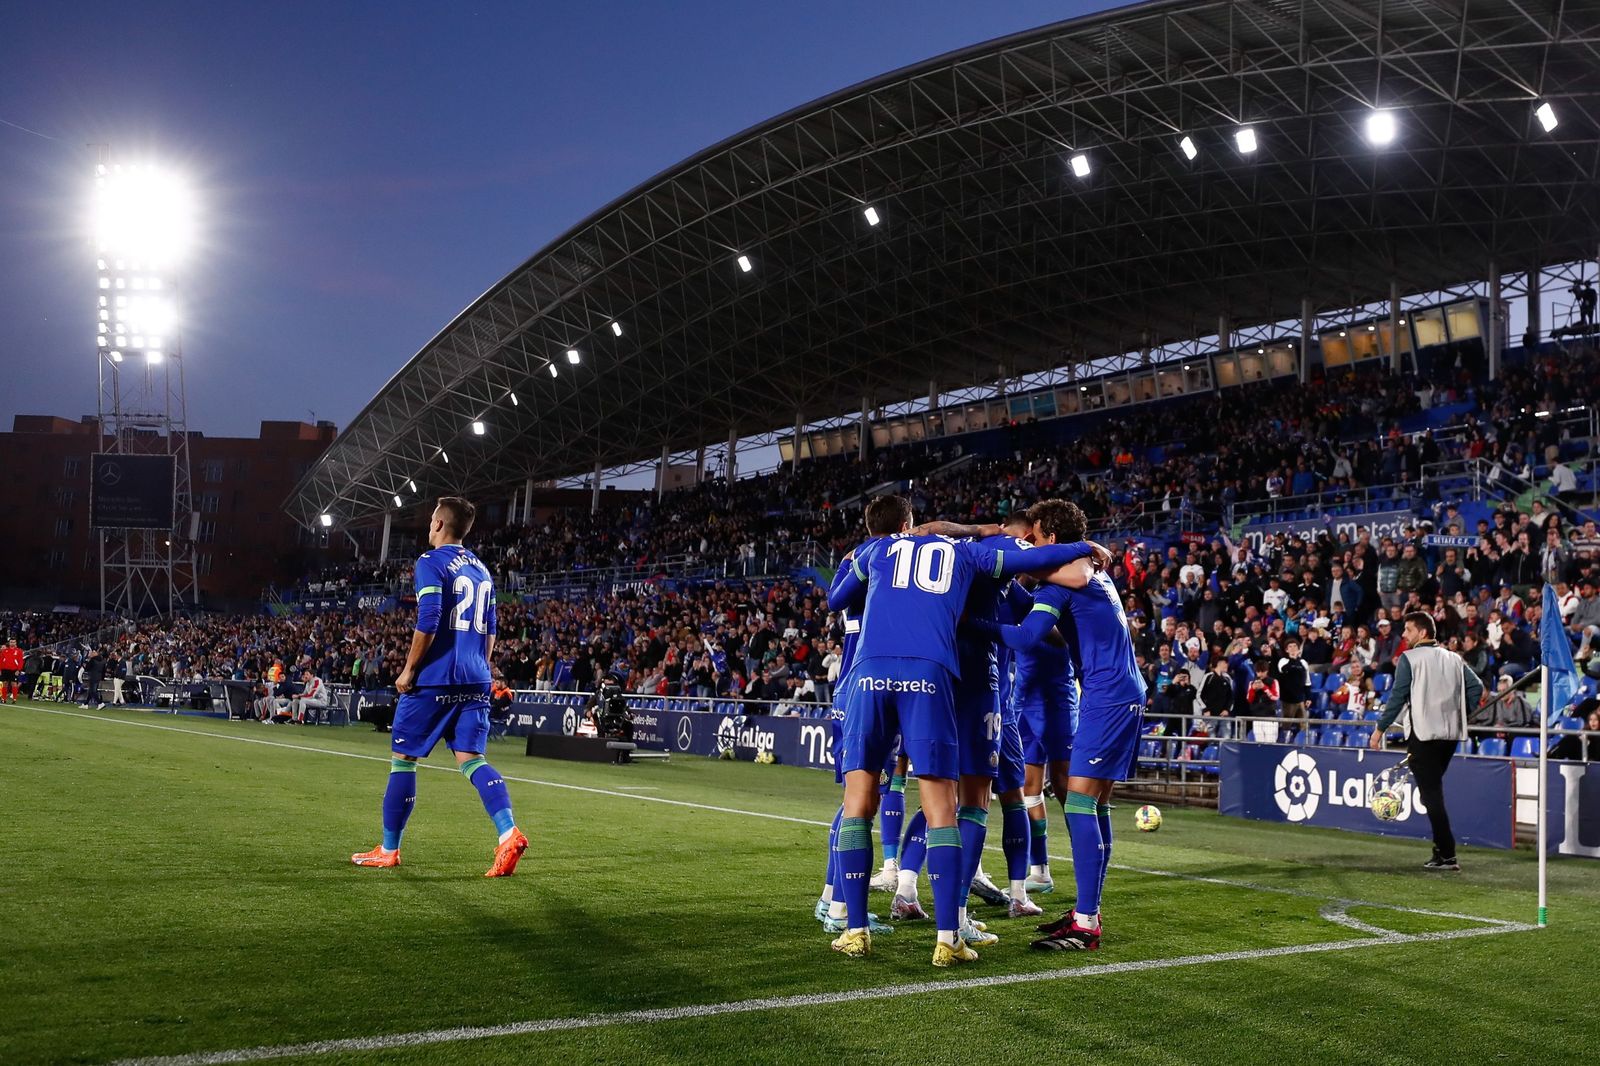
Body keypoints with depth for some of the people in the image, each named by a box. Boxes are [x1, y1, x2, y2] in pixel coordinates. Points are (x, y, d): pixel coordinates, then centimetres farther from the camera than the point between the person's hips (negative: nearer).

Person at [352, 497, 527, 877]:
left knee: (403, 758, 7)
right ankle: (508, 832, -22)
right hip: (475, 682, 6)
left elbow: (427, 623, -16)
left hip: (434, 679, -6)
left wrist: (409, 671, -8)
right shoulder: (481, 570, 17)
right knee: (471, 759, 0)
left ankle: (388, 850, 15)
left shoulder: (431, 563, -6)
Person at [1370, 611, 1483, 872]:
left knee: (1431, 794, -5)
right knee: (1434, 791, 18)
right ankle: (1441, 851, 17)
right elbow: (1477, 687, 8)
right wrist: (1456, 711, 18)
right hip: (1451, 733, 6)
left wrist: (1380, 729, -5)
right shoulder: (1454, 659, 12)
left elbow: (1398, 696, -10)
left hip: (1423, 734, -6)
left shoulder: (1409, 658, -6)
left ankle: (1447, 855, -10)